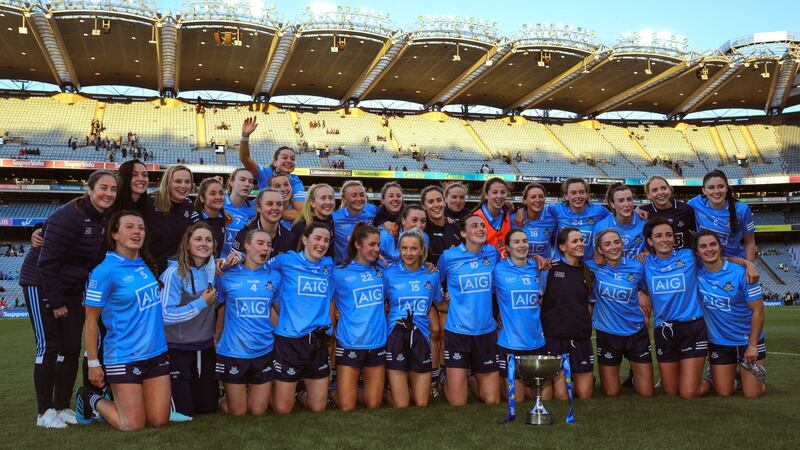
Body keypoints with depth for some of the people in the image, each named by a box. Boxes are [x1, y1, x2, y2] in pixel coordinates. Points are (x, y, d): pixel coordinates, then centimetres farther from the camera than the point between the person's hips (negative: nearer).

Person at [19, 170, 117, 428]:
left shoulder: (105, 219, 1)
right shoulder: (68, 217, -23)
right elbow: (47, 261, -23)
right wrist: (56, 302, -19)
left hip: (72, 289, 8)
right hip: (40, 285, -7)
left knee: (72, 348, 6)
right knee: (49, 347, -6)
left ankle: (62, 407, 16)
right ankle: (44, 412, 4)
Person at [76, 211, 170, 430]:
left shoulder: (146, 264, 5)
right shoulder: (104, 271, -13)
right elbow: (91, 321, -8)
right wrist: (93, 364, -8)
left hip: (157, 353, 6)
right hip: (124, 357, -6)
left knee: (159, 420, 6)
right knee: (133, 425, 0)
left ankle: (118, 398, 32)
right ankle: (91, 399, 26)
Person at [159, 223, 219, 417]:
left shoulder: (211, 270, 0)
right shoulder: (174, 273, -18)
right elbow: (165, 315, -23)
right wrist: (201, 303, -19)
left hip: (206, 347, 6)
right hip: (178, 350, -6)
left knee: (208, 407, 14)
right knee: (182, 412, 2)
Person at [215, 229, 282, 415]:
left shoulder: (274, 276, 1)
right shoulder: (227, 275, -5)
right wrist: (216, 340, 3)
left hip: (264, 351, 2)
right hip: (233, 352, -2)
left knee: (258, 411, 11)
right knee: (238, 412, 8)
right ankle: (221, 399, 38)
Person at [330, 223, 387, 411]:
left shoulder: (381, 271, 6)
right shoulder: (339, 273, -4)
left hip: (377, 343, 4)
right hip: (349, 344, -3)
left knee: (373, 404, 7)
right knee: (346, 406, -1)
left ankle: (352, 390, 34)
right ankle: (335, 391, 29)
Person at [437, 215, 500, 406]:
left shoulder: (493, 253, 2)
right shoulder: (449, 257, -5)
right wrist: (445, 297, 1)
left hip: (487, 331, 3)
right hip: (457, 331, -3)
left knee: (492, 400, 9)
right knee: (458, 402, 1)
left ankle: (472, 377, 37)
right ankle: (446, 379, 32)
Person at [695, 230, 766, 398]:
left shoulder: (741, 273, -17)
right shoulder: (695, 273, -10)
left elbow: (758, 310, -13)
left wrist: (752, 345, -14)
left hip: (748, 340, -2)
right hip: (718, 341, 2)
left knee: (752, 393, 0)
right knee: (723, 393, 4)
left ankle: (753, 375, 34)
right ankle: (732, 375, 37)